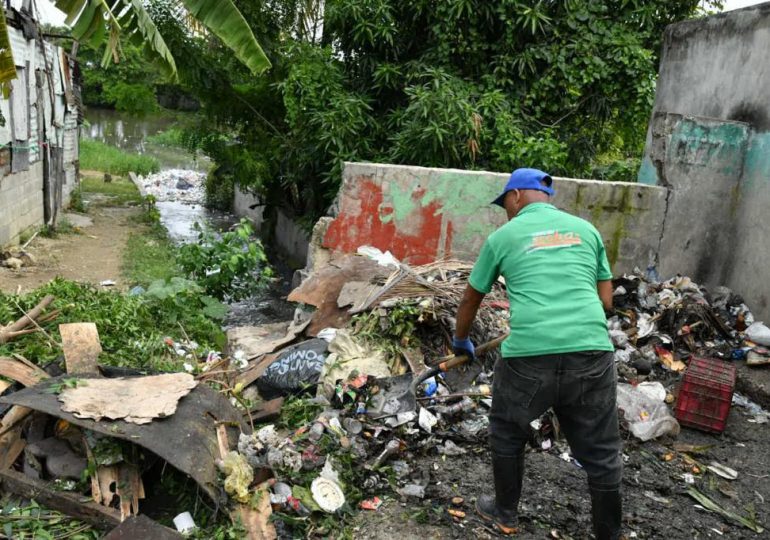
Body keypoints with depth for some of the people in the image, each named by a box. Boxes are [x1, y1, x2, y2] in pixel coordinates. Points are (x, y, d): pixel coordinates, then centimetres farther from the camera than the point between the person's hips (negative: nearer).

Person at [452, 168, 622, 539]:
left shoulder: (504, 235, 12)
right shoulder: (586, 229, 17)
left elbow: (470, 301, 22)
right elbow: (606, 301, 20)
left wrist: (461, 341, 40)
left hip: (529, 356, -2)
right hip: (591, 354, 2)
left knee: (507, 435, 23)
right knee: (601, 454, 16)